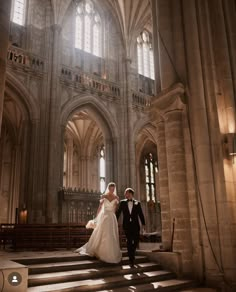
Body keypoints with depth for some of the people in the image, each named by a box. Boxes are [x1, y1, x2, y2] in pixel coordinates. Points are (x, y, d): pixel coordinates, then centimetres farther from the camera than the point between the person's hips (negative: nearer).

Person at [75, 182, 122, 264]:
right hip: (104, 217, 0)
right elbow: (100, 208, 4)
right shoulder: (103, 196, 2)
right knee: (100, 235, 2)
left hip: (112, 219, 0)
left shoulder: (116, 198, 3)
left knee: (112, 237, 0)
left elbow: (117, 210, 7)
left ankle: (112, 255, 11)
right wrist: (96, 218, 2)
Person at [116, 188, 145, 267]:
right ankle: (131, 259, 0)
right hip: (127, 225, -1)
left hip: (135, 225, 1)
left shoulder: (137, 203, 7)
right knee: (129, 241, -8)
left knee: (136, 241, -1)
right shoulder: (122, 203, 8)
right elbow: (118, 213, 9)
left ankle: (131, 253, 29)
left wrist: (143, 224, -1)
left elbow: (141, 214, 5)